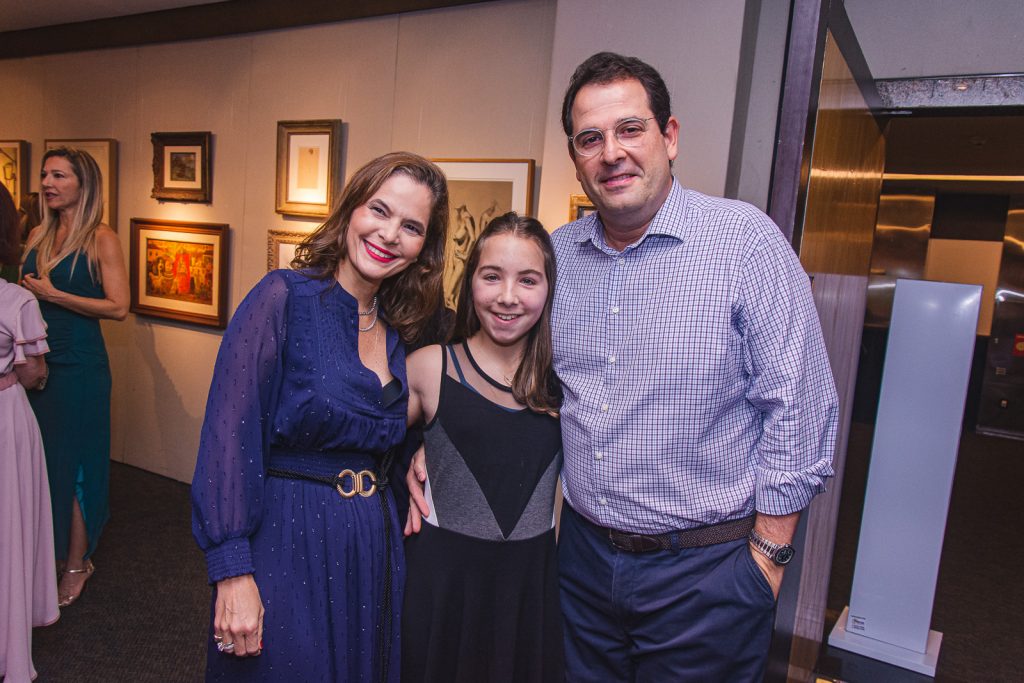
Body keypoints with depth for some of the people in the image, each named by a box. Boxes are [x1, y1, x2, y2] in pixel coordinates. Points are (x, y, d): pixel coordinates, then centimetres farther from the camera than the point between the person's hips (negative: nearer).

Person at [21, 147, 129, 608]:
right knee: (39, 459, 11)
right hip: (36, 359, 6)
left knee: (74, 462, 3)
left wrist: (53, 295, -15)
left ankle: (76, 564, 17)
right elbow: (23, 293, 23)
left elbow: (118, 307, -15)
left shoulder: (101, 239, -7)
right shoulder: (38, 236, 11)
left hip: (78, 365, -6)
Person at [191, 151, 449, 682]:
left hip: (374, 552, 6)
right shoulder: (284, 297, -13)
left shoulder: (401, 329, 5)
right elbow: (229, 436, -18)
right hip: (285, 546, -6)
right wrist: (233, 571, -20)